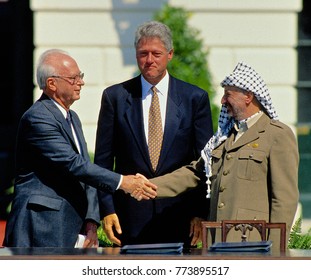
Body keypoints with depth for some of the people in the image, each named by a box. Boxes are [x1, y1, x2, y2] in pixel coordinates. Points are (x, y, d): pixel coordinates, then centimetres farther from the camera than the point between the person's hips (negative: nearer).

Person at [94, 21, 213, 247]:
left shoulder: (195, 98, 6)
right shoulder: (115, 97, 6)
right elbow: (103, 160, 6)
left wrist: (201, 214, -1)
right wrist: (107, 210, -2)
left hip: (179, 218, 0)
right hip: (131, 217, 0)